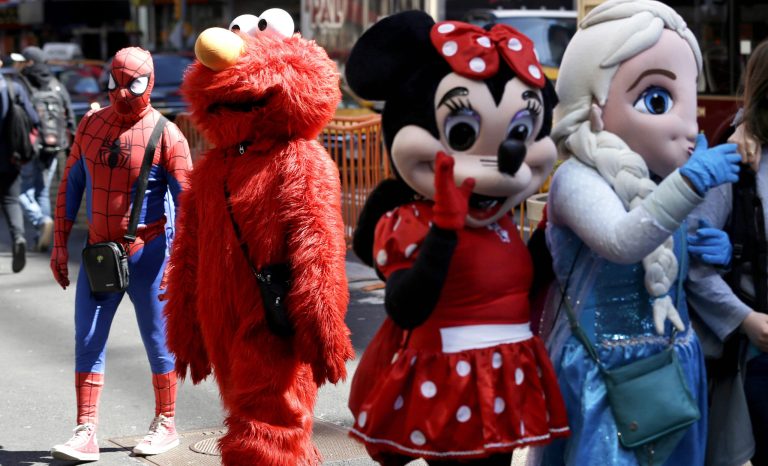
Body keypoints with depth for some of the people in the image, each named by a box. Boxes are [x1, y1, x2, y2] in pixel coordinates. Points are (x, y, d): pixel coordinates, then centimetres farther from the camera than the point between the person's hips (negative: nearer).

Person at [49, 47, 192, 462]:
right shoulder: (90, 125, 5)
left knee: (157, 340, 6)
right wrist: (60, 244, 8)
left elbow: (186, 202, -11)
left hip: (146, 252, -4)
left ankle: (165, 425, 21)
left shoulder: (166, 136, -10)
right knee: (87, 341, 1)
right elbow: (71, 185, 11)